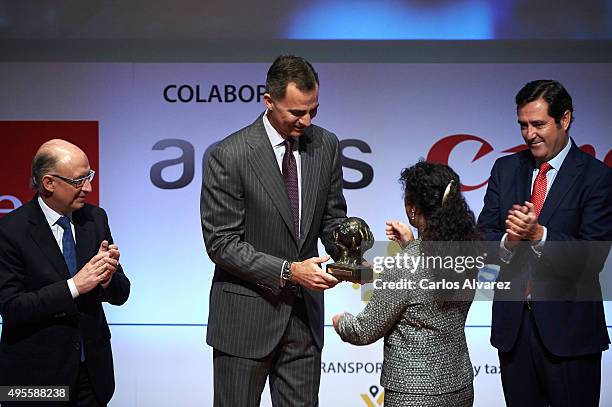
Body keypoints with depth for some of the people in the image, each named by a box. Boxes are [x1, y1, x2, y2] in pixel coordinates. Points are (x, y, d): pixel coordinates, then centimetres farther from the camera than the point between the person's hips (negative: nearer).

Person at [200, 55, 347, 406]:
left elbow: (332, 219, 9)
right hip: (247, 316, -4)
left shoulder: (326, 146, 0)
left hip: (304, 312, 4)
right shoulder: (230, 156, -15)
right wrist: (287, 271, -23)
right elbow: (221, 243, -15)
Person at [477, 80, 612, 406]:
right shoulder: (506, 169, 8)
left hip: (568, 326, -4)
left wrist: (538, 234, -25)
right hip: (512, 321, 4)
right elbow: (483, 237, 4)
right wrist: (507, 242, -17)